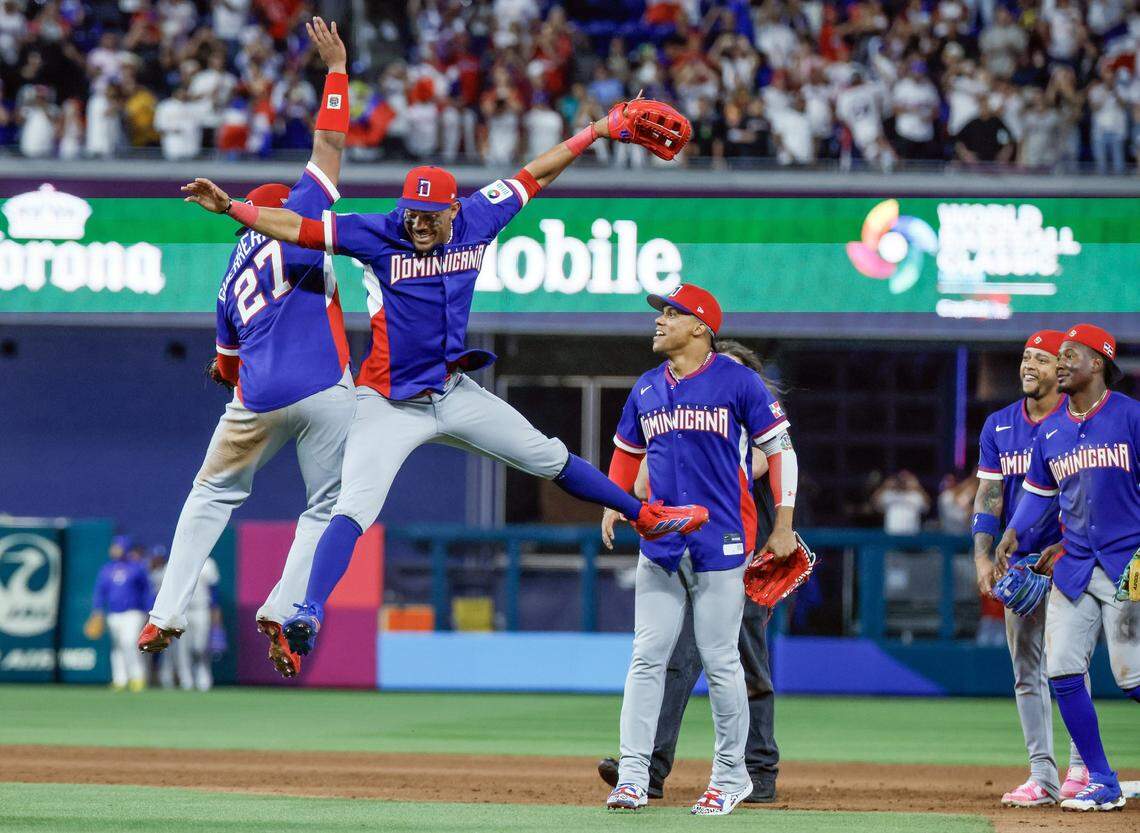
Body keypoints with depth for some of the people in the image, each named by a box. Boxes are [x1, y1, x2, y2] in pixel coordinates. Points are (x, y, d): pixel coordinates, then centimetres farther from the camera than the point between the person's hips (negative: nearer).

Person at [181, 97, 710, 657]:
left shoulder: (476, 221, -4)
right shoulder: (379, 235, -16)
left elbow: (533, 176, 10)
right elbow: (296, 227, -21)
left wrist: (596, 132, 14)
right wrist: (230, 207, -33)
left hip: (456, 394, 5)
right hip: (390, 404, -5)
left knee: (550, 458, 15)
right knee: (353, 511, -22)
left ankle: (645, 516, 33)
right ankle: (309, 613, -28)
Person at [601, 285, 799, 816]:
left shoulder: (738, 382, -4)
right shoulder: (647, 388, 12)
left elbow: (778, 448, -3)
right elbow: (627, 451, 24)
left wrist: (783, 526, -6)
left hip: (722, 542, -5)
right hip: (661, 543, 5)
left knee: (719, 661, -1)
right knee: (647, 657, -1)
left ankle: (731, 775, 11)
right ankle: (633, 776, -2)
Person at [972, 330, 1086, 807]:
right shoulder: (999, 426, 11)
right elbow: (989, 495, 8)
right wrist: (983, 556, -4)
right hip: (1021, 564, 5)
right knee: (1026, 671, 3)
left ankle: (1081, 769, 2)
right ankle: (1042, 777, 5)